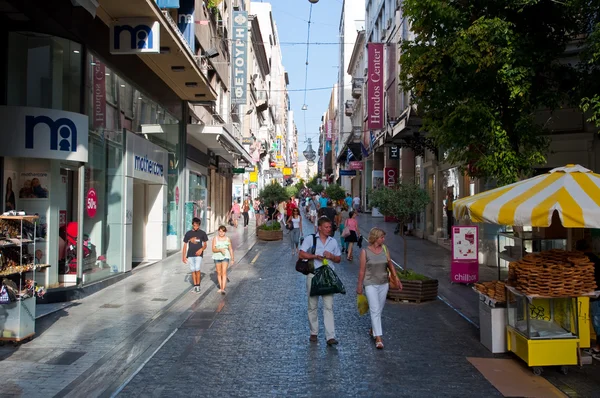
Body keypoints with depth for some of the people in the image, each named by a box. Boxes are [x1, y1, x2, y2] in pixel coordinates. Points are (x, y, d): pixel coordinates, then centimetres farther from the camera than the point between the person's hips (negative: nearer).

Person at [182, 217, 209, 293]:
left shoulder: (202, 233, 2)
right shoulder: (188, 233, 5)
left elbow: (205, 245, 7)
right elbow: (185, 245, 9)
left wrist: (201, 249, -15)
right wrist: (184, 256, 3)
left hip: (198, 254, -2)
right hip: (190, 255, 2)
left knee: (197, 269, -13)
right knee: (193, 270, 6)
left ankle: (198, 286, -3)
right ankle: (195, 286, 15)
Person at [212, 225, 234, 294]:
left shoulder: (228, 239, 2)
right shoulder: (215, 239, -1)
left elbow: (231, 249, 10)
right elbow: (213, 249, -6)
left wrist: (232, 259, 11)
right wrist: (220, 250, -24)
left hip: (225, 257, -1)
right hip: (217, 257, 1)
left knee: (224, 272, -13)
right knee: (219, 273, 10)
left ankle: (223, 289, -20)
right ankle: (220, 287, 24)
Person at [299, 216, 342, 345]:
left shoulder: (333, 241, 12)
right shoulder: (310, 239, 1)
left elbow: (339, 259, 16)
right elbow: (301, 254, -8)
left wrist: (331, 256, -4)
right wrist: (316, 256, -15)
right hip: (313, 275, -2)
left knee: (329, 306, -5)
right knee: (313, 306, 8)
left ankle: (330, 336, -5)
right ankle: (314, 332, 22)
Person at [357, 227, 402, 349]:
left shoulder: (385, 249, 3)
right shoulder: (365, 251, -8)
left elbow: (390, 265, 12)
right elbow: (362, 270, -4)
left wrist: (396, 278, 7)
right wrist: (359, 285, 0)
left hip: (384, 284, 5)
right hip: (371, 284, -4)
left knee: (379, 310, 14)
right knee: (375, 310, -10)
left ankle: (373, 329, 36)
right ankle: (378, 337, -9)